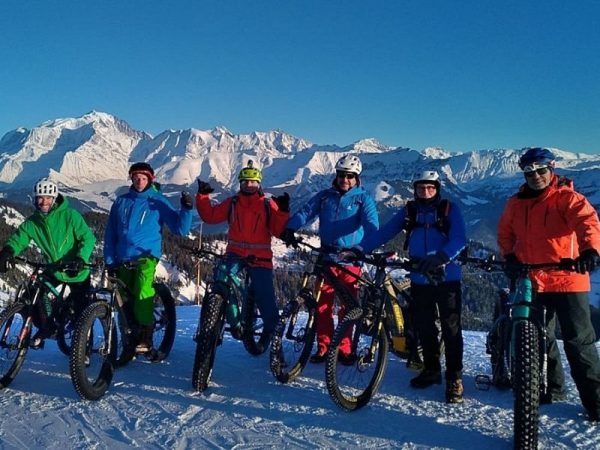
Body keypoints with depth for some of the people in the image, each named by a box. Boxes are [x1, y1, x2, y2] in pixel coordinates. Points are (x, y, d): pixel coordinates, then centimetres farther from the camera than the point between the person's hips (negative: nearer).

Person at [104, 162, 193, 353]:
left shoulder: (158, 201, 3)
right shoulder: (121, 202, 13)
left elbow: (180, 228, -2)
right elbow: (110, 233, 16)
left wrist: (186, 209, -18)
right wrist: (110, 260, 10)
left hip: (146, 256, -4)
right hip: (123, 260, 4)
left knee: (143, 294, -26)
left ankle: (146, 337, -19)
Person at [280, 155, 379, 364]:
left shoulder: (363, 198, 2)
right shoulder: (325, 196, 10)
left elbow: (371, 223, -11)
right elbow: (306, 212, 1)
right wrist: (290, 228, -18)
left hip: (350, 260, -2)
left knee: (347, 306, 3)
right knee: (322, 304, 3)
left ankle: (344, 349, 15)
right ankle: (323, 347, 13)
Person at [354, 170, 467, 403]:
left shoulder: (449, 209, -2)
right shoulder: (409, 211, 7)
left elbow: (458, 240, -15)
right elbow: (384, 232, 0)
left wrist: (441, 257, -34)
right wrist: (360, 248, -13)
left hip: (447, 278, -3)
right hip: (419, 279, 4)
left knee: (451, 329, -1)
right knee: (424, 327, 12)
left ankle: (454, 378, 8)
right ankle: (431, 370, 28)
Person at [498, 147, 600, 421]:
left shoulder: (566, 197, -7)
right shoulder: (516, 203, 9)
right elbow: (505, 233, 22)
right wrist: (509, 256, 5)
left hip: (567, 279, -5)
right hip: (530, 281, 5)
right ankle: (552, 388, 31)